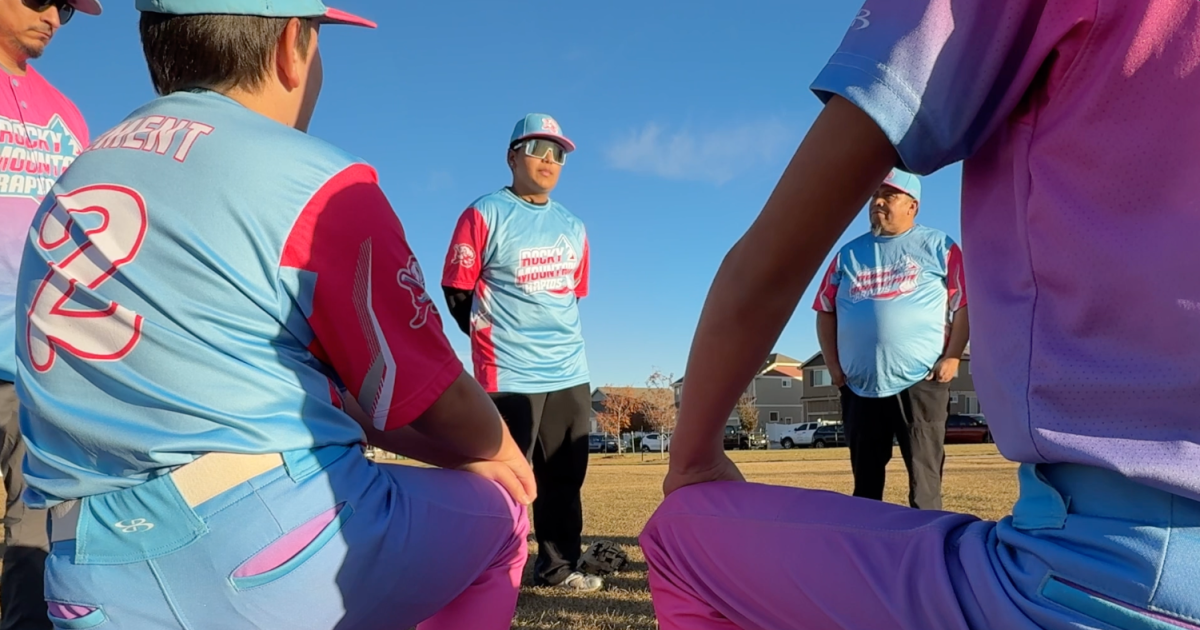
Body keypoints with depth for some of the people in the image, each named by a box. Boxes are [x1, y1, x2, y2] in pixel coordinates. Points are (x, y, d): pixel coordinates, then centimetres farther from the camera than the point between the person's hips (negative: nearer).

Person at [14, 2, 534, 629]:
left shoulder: (74, 183, 12)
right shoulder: (312, 180, -11)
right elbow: (436, 402, -5)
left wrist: (459, 451, 17)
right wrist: (496, 450, 19)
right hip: (285, 554, -7)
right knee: (496, 513, 17)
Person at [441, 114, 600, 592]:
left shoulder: (573, 228, 14)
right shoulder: (484, 215, -4)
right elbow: (456, 290, -3)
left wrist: (554, 338, 13)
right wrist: (495, 342, 2)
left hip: (570, 374, 6)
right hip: (509, 376, -6)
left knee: (565, 478, 11)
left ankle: (558, 568, 23)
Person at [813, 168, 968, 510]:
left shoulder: (938, 246, 6)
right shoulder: (849, 254, 14)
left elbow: (965, 303, 1)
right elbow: (825, 311, 14)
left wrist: (952, 357, -8)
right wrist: (833, 365, 5)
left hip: (921, 383, -3)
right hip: (859, 386, 4)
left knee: (924, 479, -1)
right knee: (865, 479, 11)